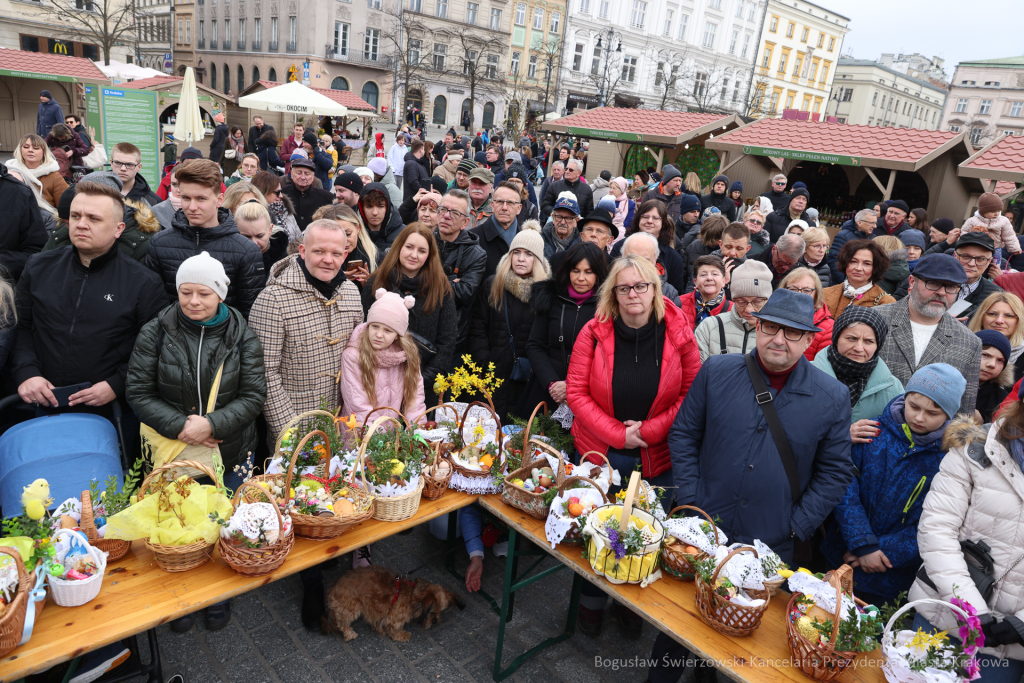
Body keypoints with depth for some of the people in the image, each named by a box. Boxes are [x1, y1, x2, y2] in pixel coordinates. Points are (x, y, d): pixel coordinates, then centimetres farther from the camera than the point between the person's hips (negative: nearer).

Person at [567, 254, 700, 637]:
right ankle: (592, 602, 36)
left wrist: (649, 429, -11)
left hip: (657, 457, 0)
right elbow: (576, 392, -7)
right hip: (599, 450, 0)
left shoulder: (679, 335, -6)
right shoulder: (594, 332, -7)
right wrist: (617, 434, -13)